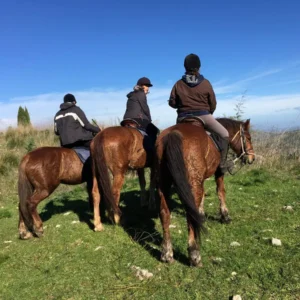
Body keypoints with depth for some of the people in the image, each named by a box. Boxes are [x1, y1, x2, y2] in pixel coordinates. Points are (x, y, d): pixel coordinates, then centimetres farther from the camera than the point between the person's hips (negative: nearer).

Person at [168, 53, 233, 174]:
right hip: (203, 116, -2)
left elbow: (172, 103, 2)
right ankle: (223, 163, 3)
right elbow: (213, 104, 3)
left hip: (183, 118, 3)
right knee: (224, 134, 9)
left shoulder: (179, 84, -1)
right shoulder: (206, 83, -2)